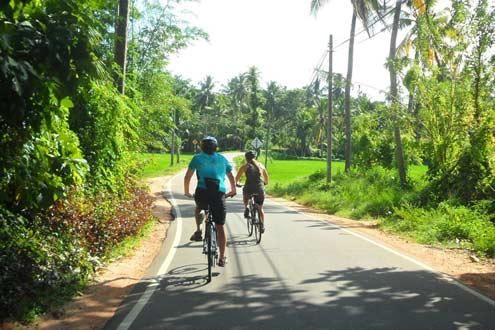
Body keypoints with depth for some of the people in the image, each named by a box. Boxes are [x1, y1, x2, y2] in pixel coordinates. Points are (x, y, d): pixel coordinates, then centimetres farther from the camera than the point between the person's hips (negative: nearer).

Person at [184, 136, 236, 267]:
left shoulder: (198, 158, 11)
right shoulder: (222, 159, 18)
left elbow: (187, 176, 11)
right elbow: (231, 176, 26)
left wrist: (187, 192, 25)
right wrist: (233, 190, 42)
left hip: (202, 192, -1)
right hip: (219, 193, 1)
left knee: (199, 208, 35)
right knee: (220, 227, 7)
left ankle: (198, 231, 18)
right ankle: (222, 258, 9)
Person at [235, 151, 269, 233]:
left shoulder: (245, 166, 5)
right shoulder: (260, 165, 12)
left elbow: (237, 177, 8)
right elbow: (266, 176, 21)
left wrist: (236, 183, 29)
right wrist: (265, 183, 41)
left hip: (249, 188, -2)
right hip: (260, 189, 2)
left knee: (245, 194, 35)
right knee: (260, 208, 15)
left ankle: (246, 208, 15)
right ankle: (262, 226, 8)